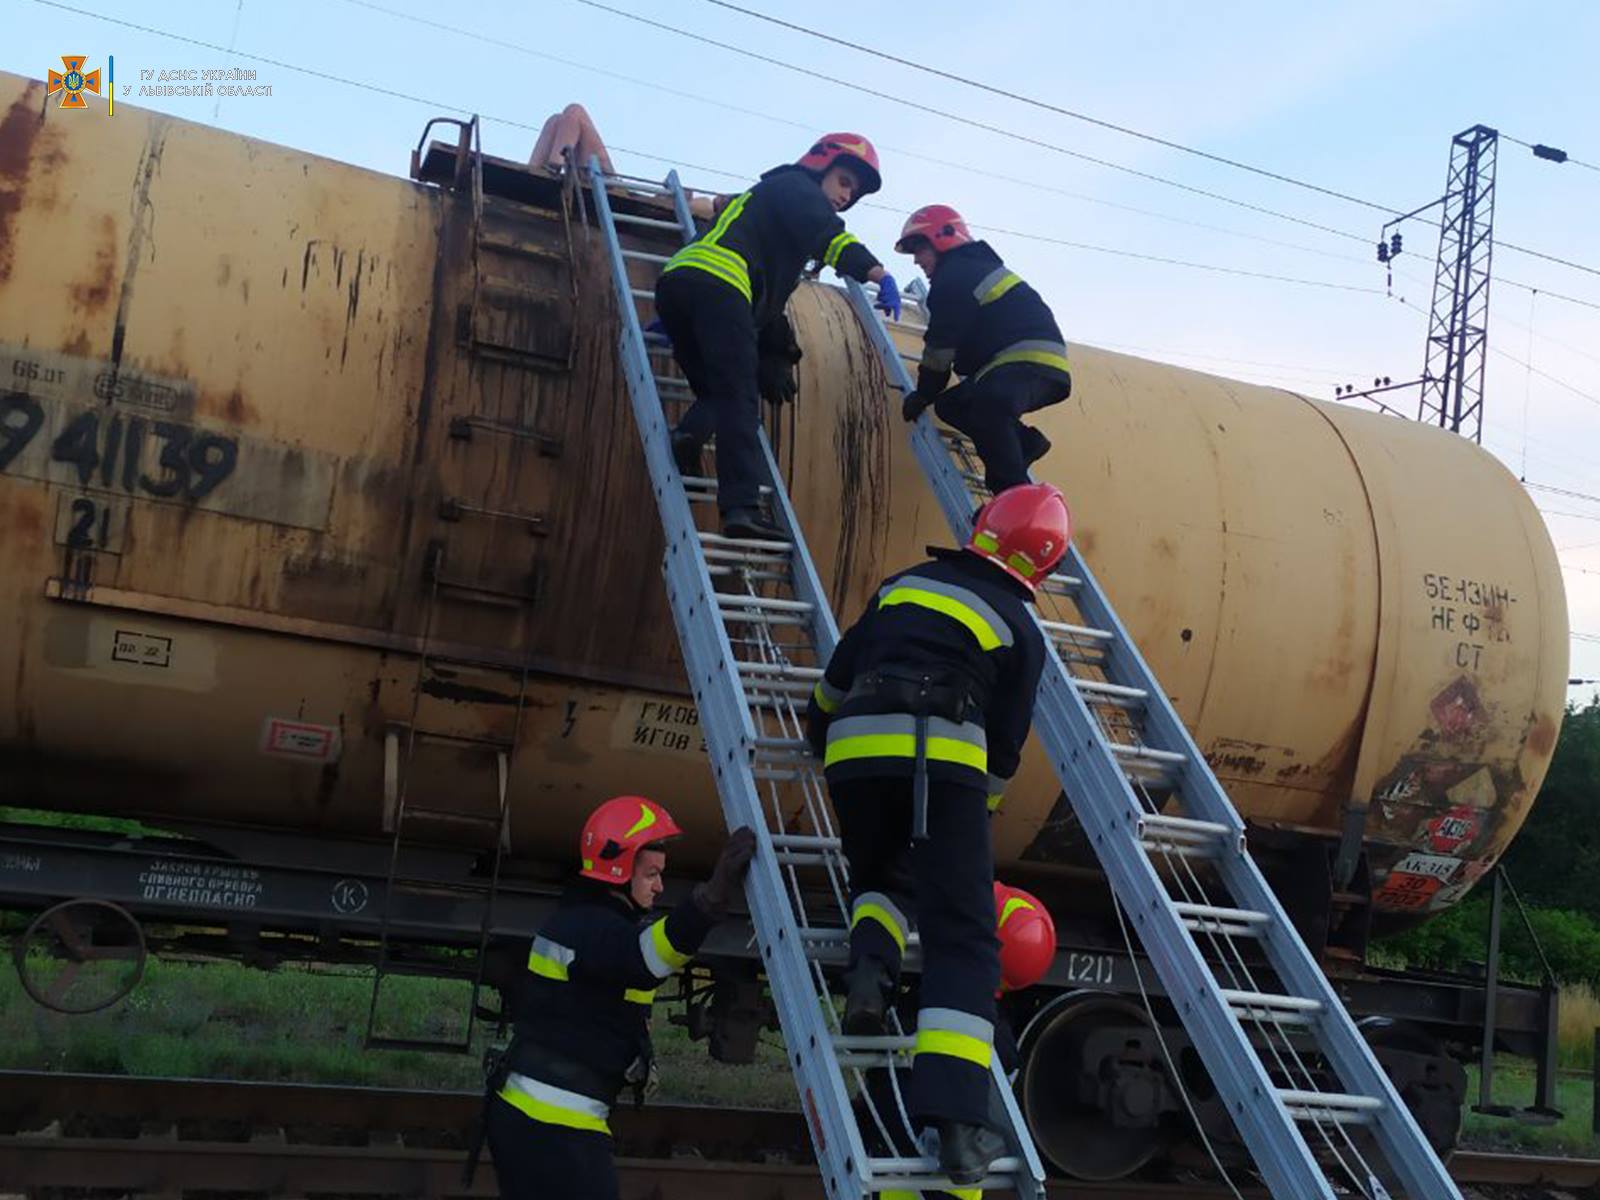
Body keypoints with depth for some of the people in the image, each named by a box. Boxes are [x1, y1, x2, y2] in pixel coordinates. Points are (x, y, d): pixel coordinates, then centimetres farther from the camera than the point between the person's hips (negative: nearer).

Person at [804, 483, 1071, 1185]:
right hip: (942, 756, -3)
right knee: (962, 937, -4)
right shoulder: (1020, 629, 13)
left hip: (855, 747, 3)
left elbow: (837, 673, 28)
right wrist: (982, 809, 31)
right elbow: (1004, 744, 14)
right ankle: (954, 1119, -17)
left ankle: (870, 970, -2)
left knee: (877, 878, 30)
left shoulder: (905, 583, 22)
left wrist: (821, 733, 47)